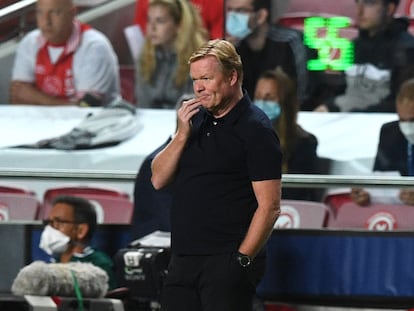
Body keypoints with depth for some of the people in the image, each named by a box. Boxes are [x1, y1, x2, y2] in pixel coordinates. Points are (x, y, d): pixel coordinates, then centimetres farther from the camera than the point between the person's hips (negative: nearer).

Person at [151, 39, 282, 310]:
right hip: (183, 260, 7)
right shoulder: (197, 119, 14)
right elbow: (159, 180, 10)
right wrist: (182, 135, -4)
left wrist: (241, 260, -16)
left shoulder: (255, 129, -8)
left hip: (227, 261, -7)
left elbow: (269, 207, -13)